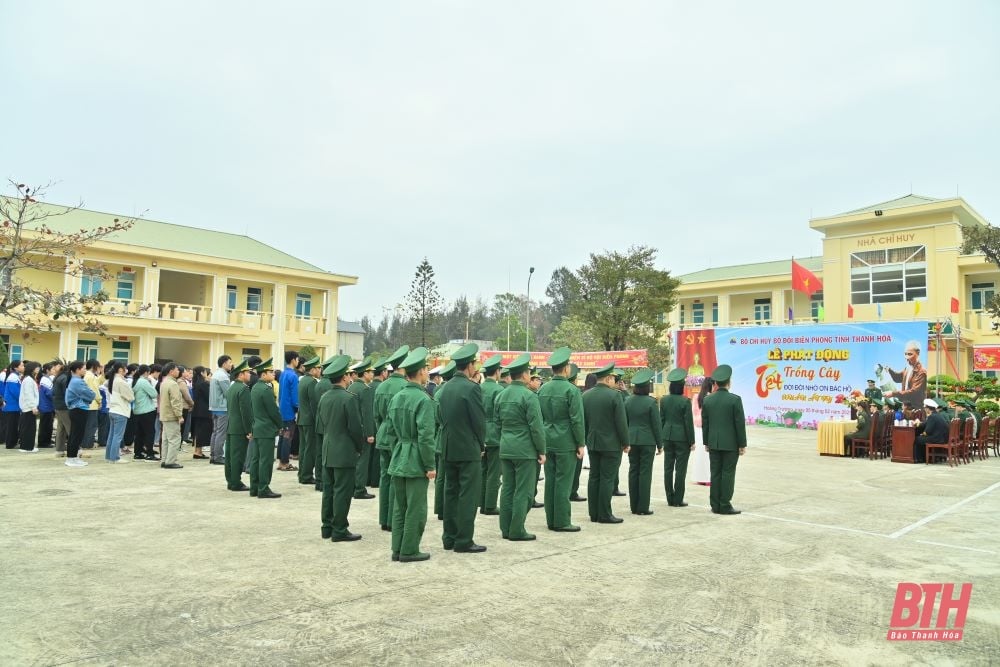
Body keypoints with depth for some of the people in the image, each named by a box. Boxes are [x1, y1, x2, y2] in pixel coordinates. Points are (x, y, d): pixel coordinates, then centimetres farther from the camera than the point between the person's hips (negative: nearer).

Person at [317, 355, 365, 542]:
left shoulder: (324, 397, 5)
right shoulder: (349, 398, -17)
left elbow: (320, 422, 12)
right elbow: (355, 427, -16)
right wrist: (361, 447, -1)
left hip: (327, 451, 8)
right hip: (345, 452, -7)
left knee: (328, 489, 14)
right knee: (342, 491, -1)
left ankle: (327, 527, 21)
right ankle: (339, 530, 5)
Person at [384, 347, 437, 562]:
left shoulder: (396, 397, 7)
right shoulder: (424, 399, -16)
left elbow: (389, 431, 11)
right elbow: (426, 437, -19)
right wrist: (430, 466, -13)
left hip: (398, 461, 8)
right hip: (416, 462, -7)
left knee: (399, 506, 14)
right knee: (416, 508, 2)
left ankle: (397, 549, 21)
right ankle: (409, 550, 9)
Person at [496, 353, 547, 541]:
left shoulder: (501, 395, 8)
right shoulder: (528, 396, -13)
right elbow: (536, 427, -14)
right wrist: (542, 450, -6)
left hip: (505, 449, 7)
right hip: (525, 450, -7)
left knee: (507, 489, 12)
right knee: (523, 492, 0)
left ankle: (506, 529, 18)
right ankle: (517, 531, 3)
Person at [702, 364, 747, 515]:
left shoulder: (708, 399, 2)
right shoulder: (735, 399, -11)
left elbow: (704, 423, 6)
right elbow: (740, 424, -9)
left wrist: (706, 442, 14)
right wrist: (742, 444, -2)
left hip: (714, 443, 4)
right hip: (730, 443, -4)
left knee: (715, 473, 8)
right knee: (728, 474, 1)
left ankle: (715, 505, 11)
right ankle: (725, 506, 2)